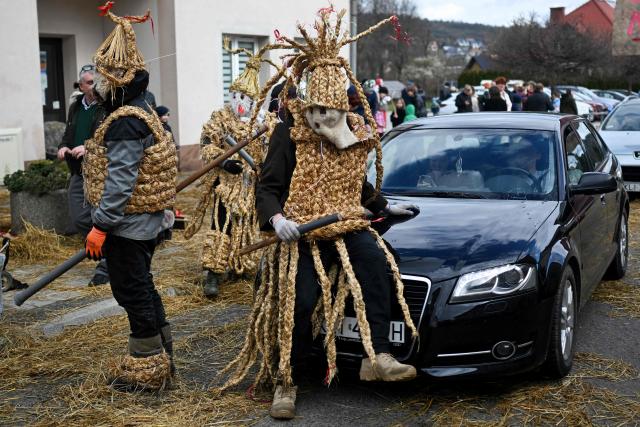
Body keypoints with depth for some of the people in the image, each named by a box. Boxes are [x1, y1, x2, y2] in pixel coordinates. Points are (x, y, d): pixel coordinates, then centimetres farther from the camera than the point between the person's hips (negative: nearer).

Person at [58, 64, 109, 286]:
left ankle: (105, 267, 10)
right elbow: (68, 134, 27)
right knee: (79, 220, 8)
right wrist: (63, 147, 6)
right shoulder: (75, 107, 14)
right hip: (79, 174, 7)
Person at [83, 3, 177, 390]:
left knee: (132, 291, 0)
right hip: (146, 221, 10)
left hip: (127, 223, -10)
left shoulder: (124, 122, -20)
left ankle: (146, 368, 11)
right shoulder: (143, 113, 12)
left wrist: (101, 225, -20)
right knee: (142, 287, 18)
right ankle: (160, 357, 29)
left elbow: (120, 180, -24)